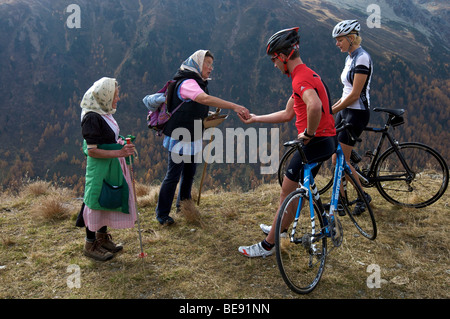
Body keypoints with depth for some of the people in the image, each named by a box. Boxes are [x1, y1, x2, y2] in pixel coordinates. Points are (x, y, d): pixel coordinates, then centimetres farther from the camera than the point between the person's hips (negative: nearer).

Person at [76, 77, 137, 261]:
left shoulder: (104, 114, 8)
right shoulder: (92, 118, -21)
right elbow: (92, 151, -23)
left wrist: (121, 145, 8)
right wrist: (119, 152, -26)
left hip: (111, 166, 10)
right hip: (99, 168, -9)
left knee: (108, 201, 19)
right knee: (97, 202, 3)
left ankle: (102, 238, 35)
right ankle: (90, 245, 19)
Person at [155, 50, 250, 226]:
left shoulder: (199, 83, 11)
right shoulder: (187, 83, -21)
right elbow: (205, 99, -41)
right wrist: (234, 106, -45)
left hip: (192, 139, 9)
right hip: (180, 140, -9)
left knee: (189, 173, 19)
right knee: (173, 176, 0)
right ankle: (162, 214, 14)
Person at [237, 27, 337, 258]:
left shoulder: (301, 78, -18)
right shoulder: (305, 75, 17)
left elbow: (314, 105, -40)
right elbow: (287, 114, 22)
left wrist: (308, 133, -24)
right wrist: (255, 119, 23)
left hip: (316, 142, -10)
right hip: (326, 141, 10)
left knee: (287, 194, -2)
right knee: (296, 190, 23)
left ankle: (268, 245, 9)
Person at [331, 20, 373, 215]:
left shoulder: (362, 58, -17)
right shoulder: (350, 58, 13)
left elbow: (355, 95, -21)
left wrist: (331, 111, -15)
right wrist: (333, 106, 10)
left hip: (357, 113, -9)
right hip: (345, 111, 9)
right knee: (336, 157, 8)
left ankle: (363, 196, 12)